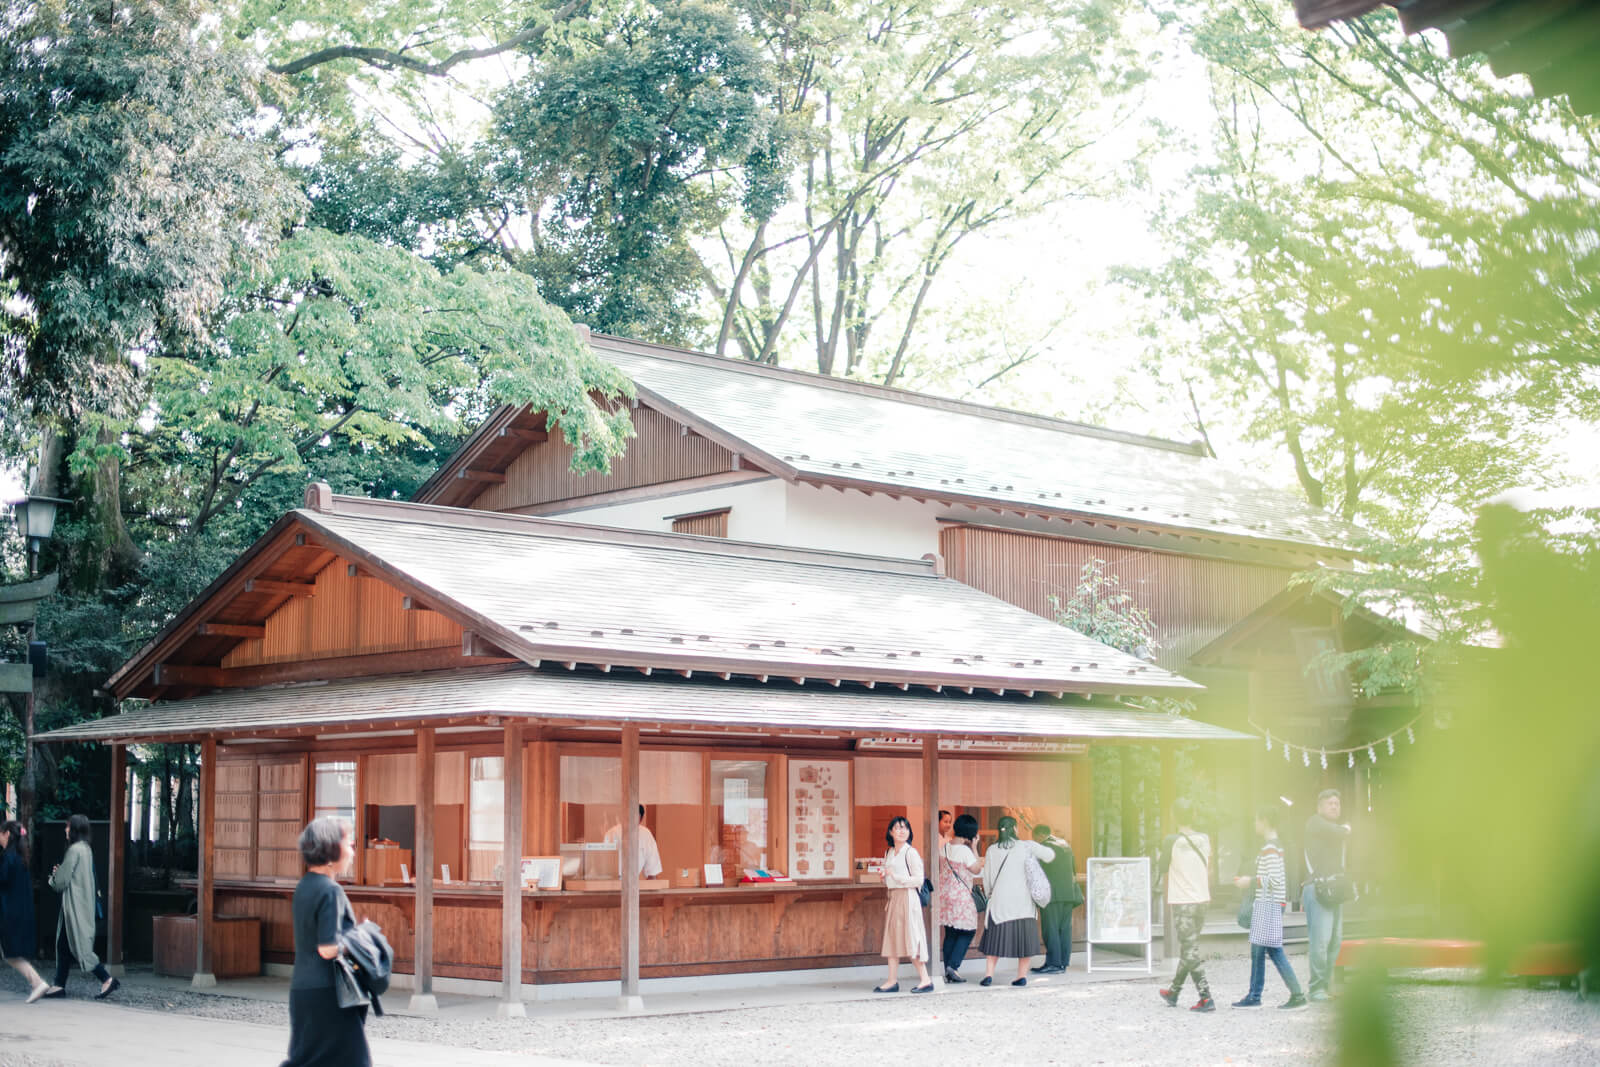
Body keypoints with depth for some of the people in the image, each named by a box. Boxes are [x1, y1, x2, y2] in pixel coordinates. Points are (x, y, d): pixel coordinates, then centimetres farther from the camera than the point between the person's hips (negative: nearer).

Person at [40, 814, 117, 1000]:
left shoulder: (74, 850, -16)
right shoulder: (86, 849, 12)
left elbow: (62, 881, -14)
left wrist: (53, 877, 7)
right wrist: (59, 873, 9)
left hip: (74, 905, -10)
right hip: (83, 904, 10)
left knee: (79, 944, -7)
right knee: (63, 944, 12)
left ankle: (107, 979, -9)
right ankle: (59, 985, 14)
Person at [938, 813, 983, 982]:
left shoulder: (944, 848, 4)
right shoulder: (965, 851, -17)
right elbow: (976, 869, -7)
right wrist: (974, 847, -5)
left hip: (944, 894, 7)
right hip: (961, 896, -7)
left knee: (950, 933, 12)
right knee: (968, 931, 5)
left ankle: (948, 971, 12)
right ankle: (953, 965, -8)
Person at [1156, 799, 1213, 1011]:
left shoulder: (1171, 841, -10)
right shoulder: (1205, 840, 4)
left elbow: (1164, 873, 0)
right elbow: (1209, 871, 11)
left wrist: (1169, 893, 18)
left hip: (1181, 901, -6)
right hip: (1202, 899, 6)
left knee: (1190, 950, -3)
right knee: (1189, 948, 16)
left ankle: (1206, 998, -11)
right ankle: (1174, 992, 30)